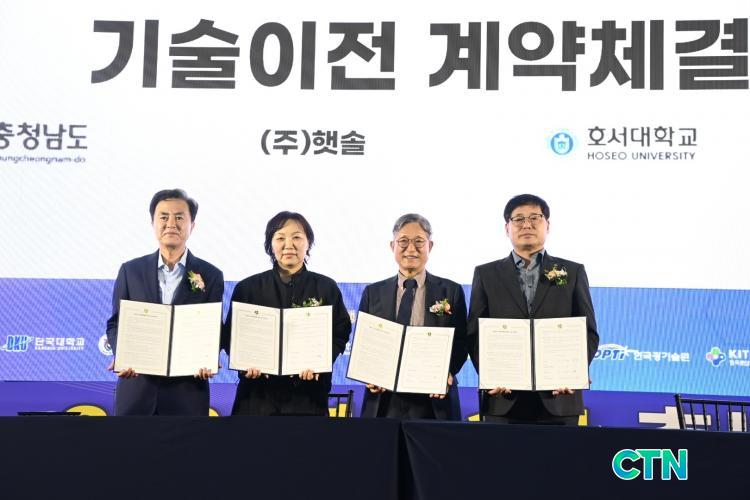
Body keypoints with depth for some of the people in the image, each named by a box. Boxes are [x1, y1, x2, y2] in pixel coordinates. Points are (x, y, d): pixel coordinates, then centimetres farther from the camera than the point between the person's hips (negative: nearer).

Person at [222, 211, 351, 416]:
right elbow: (231, 335, 6)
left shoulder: (326, 288, 6)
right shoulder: (248, 288, 6)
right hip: (258, 393, 0)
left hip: (307, 393, 0)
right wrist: (246, 362, -13)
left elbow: (340, 334, 4)